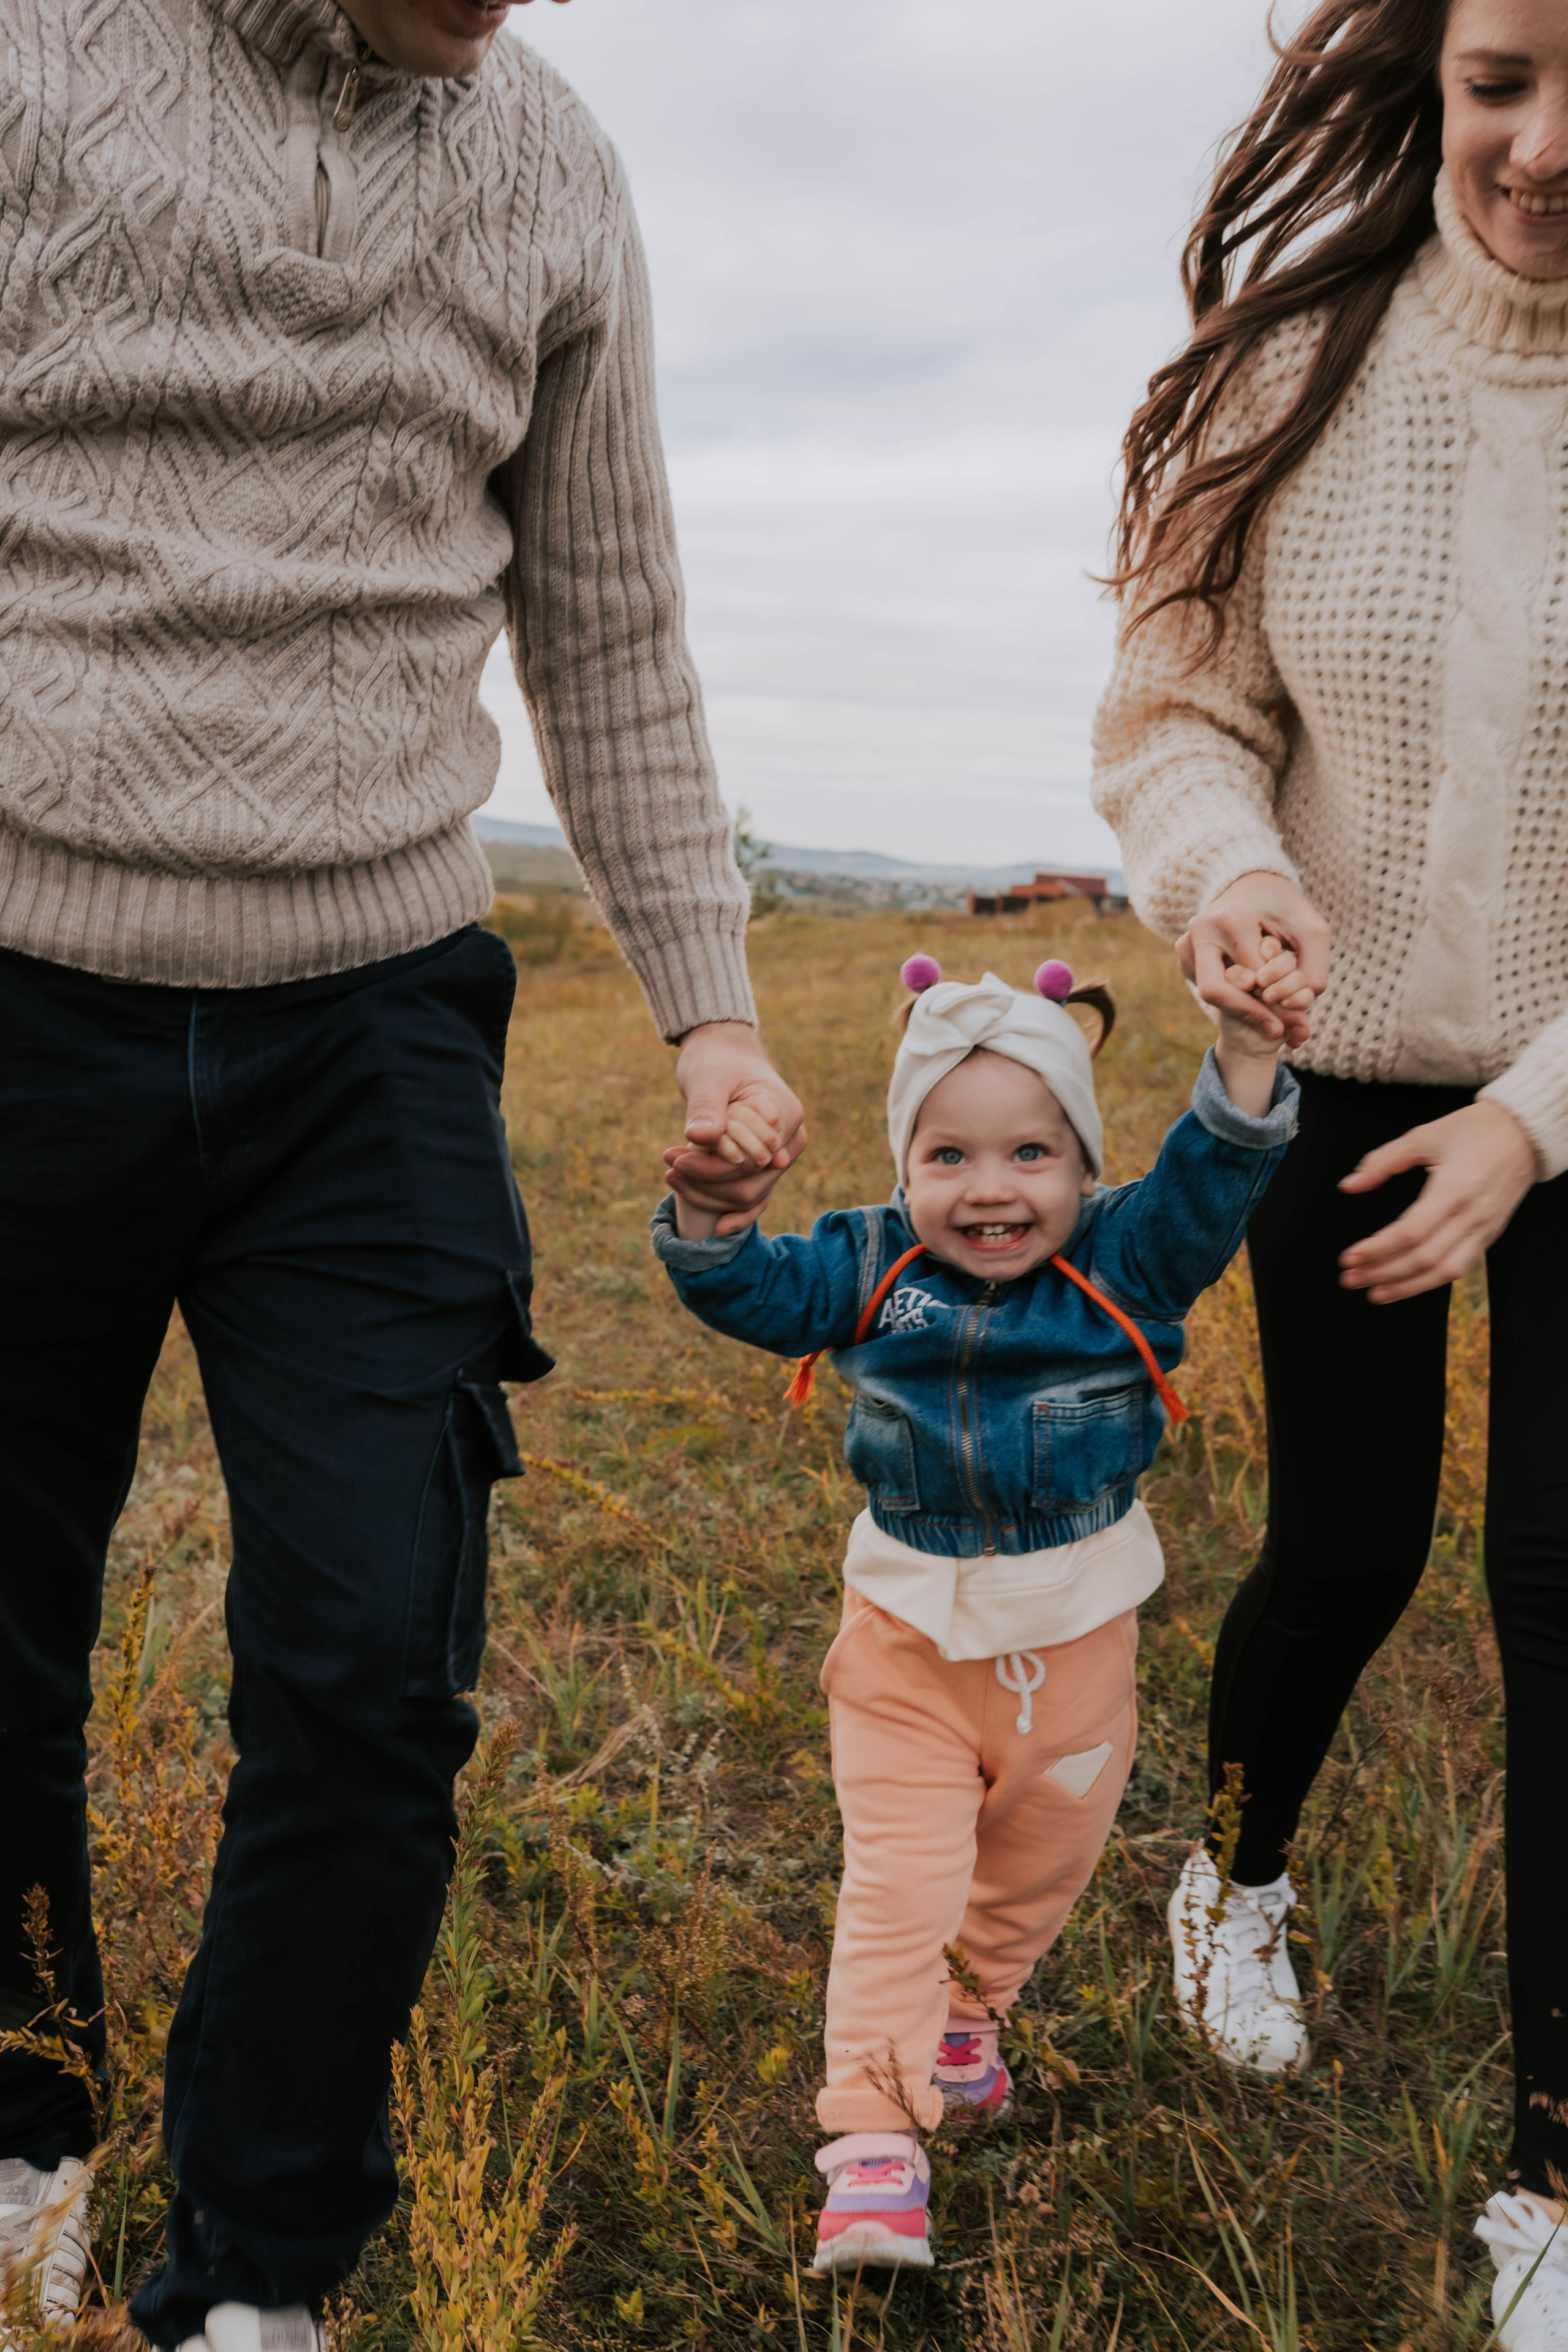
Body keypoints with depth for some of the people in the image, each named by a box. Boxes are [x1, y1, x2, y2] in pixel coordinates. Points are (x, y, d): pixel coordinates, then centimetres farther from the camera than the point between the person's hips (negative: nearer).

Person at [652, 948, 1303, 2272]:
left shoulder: (1124, 1265, -12)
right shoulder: (873, 1267, -10)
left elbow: (1210, 1185, -23)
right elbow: (753, 1292, -13)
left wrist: (1247, 1056, -38)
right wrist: (705, 1212, -33)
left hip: (1075, 1637, 2)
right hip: (911, 1632, -1)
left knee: (1038, 1866, 22)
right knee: (896, 1883, -3)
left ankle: (966, 2008, 50)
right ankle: (874, 2135, 7)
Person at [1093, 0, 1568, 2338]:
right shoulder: (1300, 366, -9)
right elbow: (1176, 716, -5)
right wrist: (1233, 879, -27)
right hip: (1344, 1069, 1)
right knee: (1347, 1542, 11)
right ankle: (1242, 1883, 43)